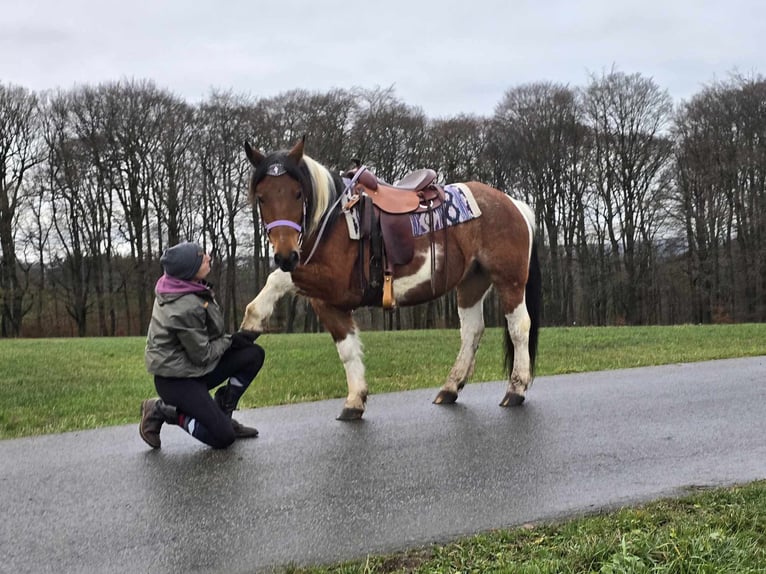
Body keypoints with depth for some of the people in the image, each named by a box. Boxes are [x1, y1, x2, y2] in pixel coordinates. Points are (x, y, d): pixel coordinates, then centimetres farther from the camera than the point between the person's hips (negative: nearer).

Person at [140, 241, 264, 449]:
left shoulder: (177, 286, -3)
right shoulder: (186, 308, -30)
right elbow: (203, 355, -19)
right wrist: (231, 340, -6)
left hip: (194, 368, 9)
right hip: (176, 380, -9)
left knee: (254, 354, 3)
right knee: (223, 438, -11)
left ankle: (222, 411, 11)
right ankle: (162, 410, 1)